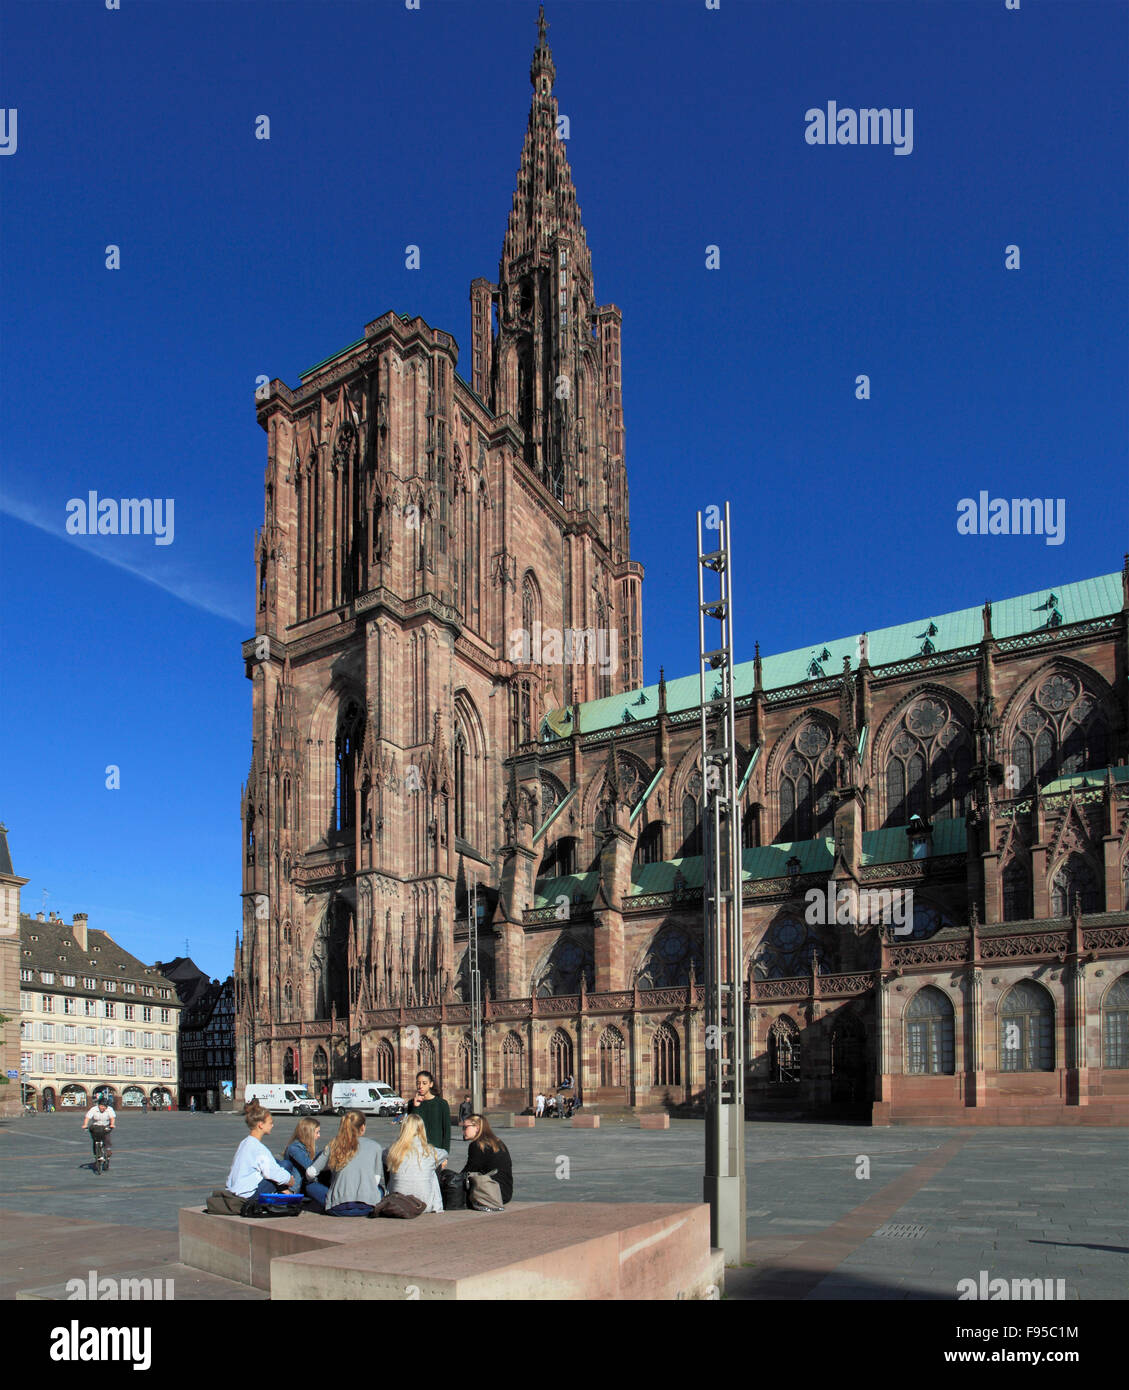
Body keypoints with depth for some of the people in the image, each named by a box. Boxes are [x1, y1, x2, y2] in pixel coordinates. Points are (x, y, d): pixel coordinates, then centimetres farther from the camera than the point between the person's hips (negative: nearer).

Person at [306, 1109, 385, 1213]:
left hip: (339, 1207, -1)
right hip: (368, 1204, 2)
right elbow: (376, 1180, 8)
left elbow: (310, 1172, 8)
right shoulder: (374, 1146, 8)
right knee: (380, 1188, 33)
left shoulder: (334, 1146, 9)